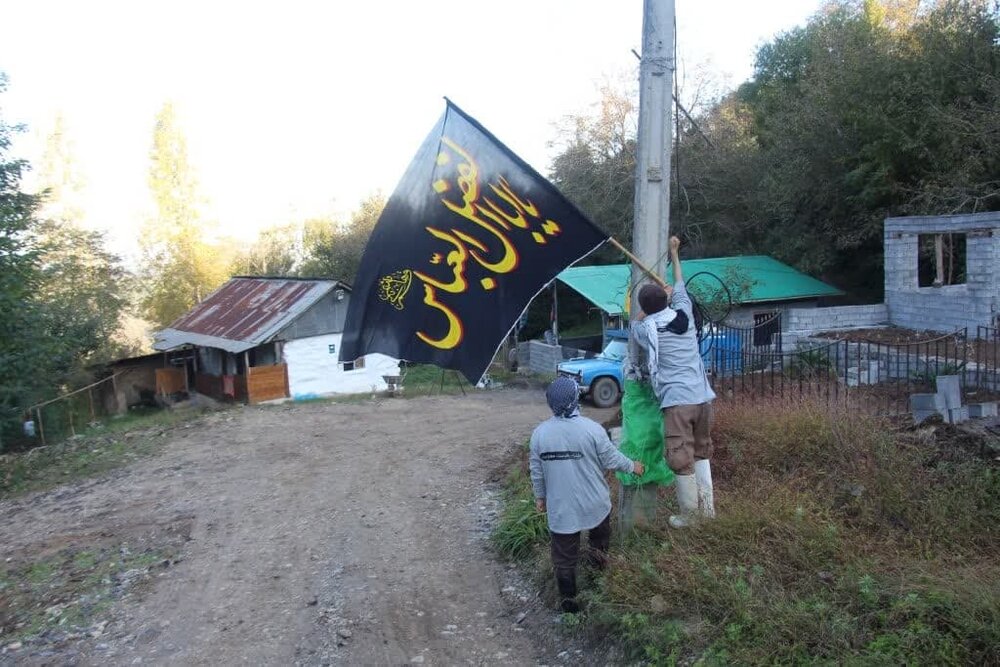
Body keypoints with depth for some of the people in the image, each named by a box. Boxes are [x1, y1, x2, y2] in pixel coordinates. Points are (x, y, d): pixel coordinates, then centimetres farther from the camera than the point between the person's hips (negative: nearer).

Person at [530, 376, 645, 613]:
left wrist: (540, 496, 16)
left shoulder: (539, 433, -10)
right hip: (594, 503, -1)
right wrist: (632, 466, 13)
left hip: (559, 507, 1)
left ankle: (568, 598, 21)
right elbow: (611, 459, -6)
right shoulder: (592, 429, -18)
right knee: (601, 527, 34)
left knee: (564, 556, 14)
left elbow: (537, 471, 0)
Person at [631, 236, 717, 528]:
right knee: (702, 450, 21)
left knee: (681, 458, 3)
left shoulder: (648, 329, -4)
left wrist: (659, 297, 22)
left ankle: (688, 513, 11)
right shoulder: (684, 315, 6)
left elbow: (636, 321, 23)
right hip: (703, 396, 5)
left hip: (677, 400, -5)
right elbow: (680, 286, 25)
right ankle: (707, 501, 21)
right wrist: (673, 253, 37)